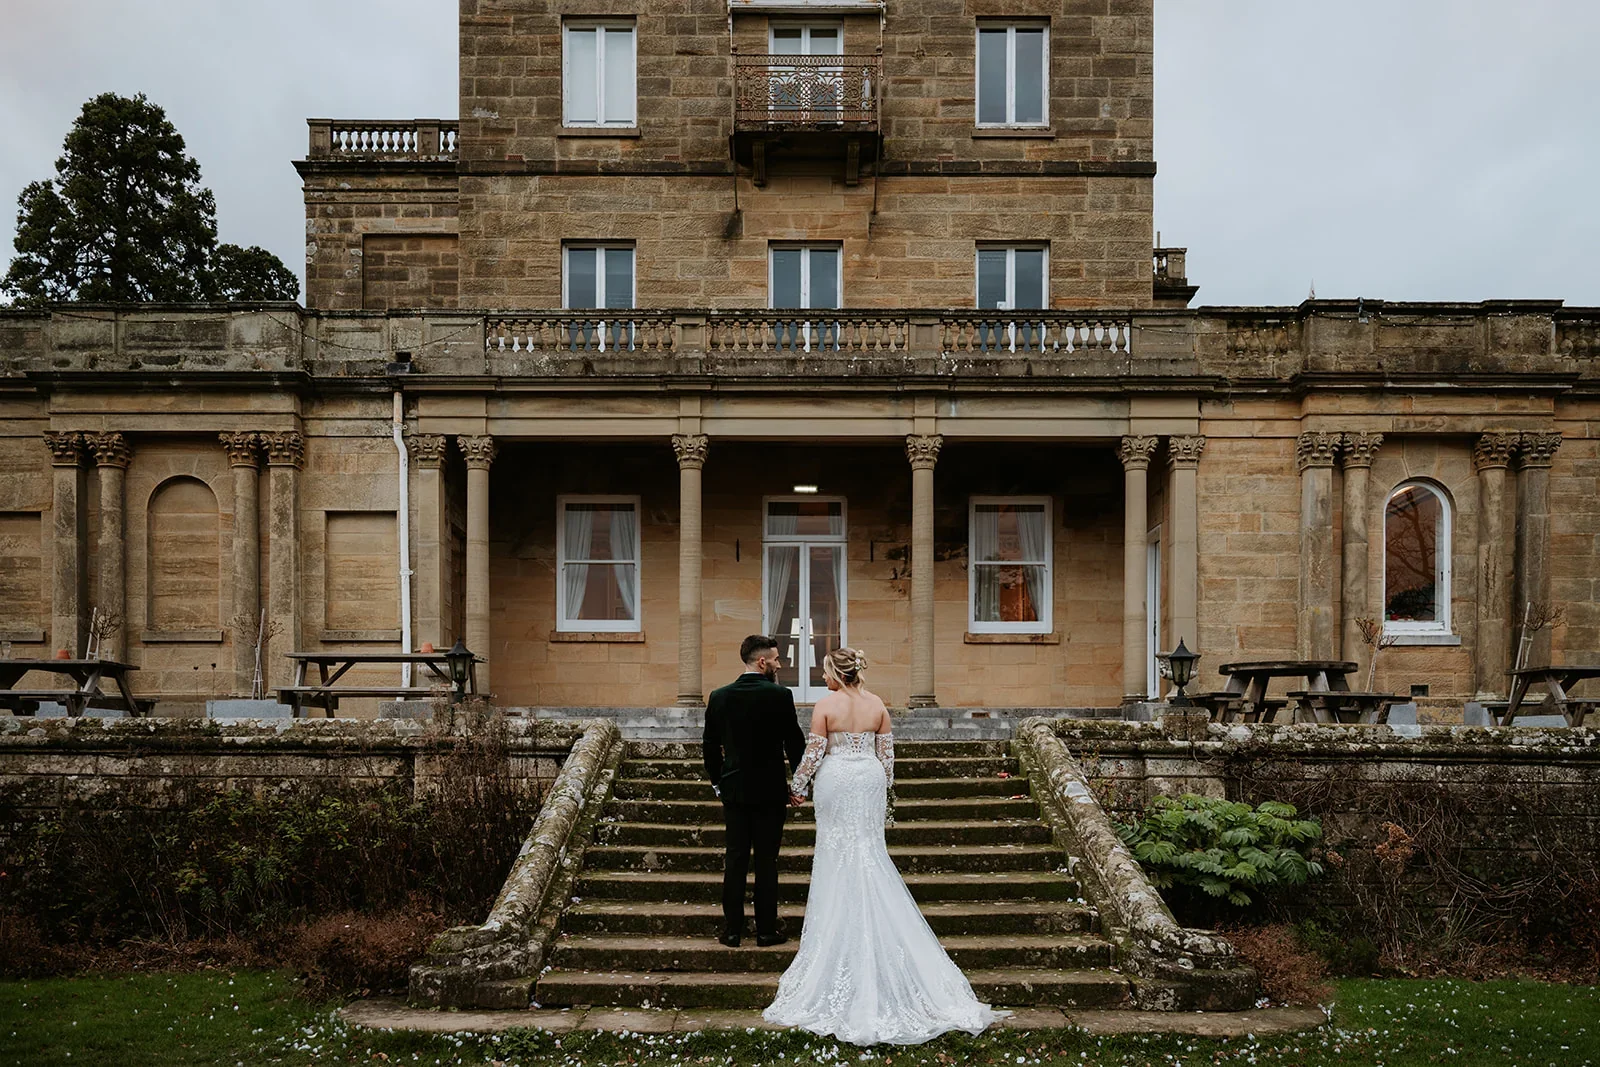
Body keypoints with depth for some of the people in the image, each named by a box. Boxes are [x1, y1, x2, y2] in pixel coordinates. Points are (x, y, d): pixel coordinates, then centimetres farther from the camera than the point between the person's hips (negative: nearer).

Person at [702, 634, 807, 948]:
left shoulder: (719, 697, 0)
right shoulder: (780, 695, -11)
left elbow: (711, 746, 6)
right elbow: (795, 742, -6)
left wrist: (717, 783, 17)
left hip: (734, 789, 3)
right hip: (770, 790, -3)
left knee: (735, 860, 8)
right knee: (766, 861, 4)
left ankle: (732, 930, 10)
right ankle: (766, 930, 9)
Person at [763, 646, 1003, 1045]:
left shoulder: (826, 705, -11)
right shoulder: (877, 705, 1)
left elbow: (814, 752, -10)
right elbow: (887, 753, 5)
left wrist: (798, 787, 2)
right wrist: (883, 787, 18)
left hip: (836, 780, -4)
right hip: (870, 781, 4)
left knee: (839, 853, 6)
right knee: (870, 851, 12)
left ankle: (838, 933, 12)